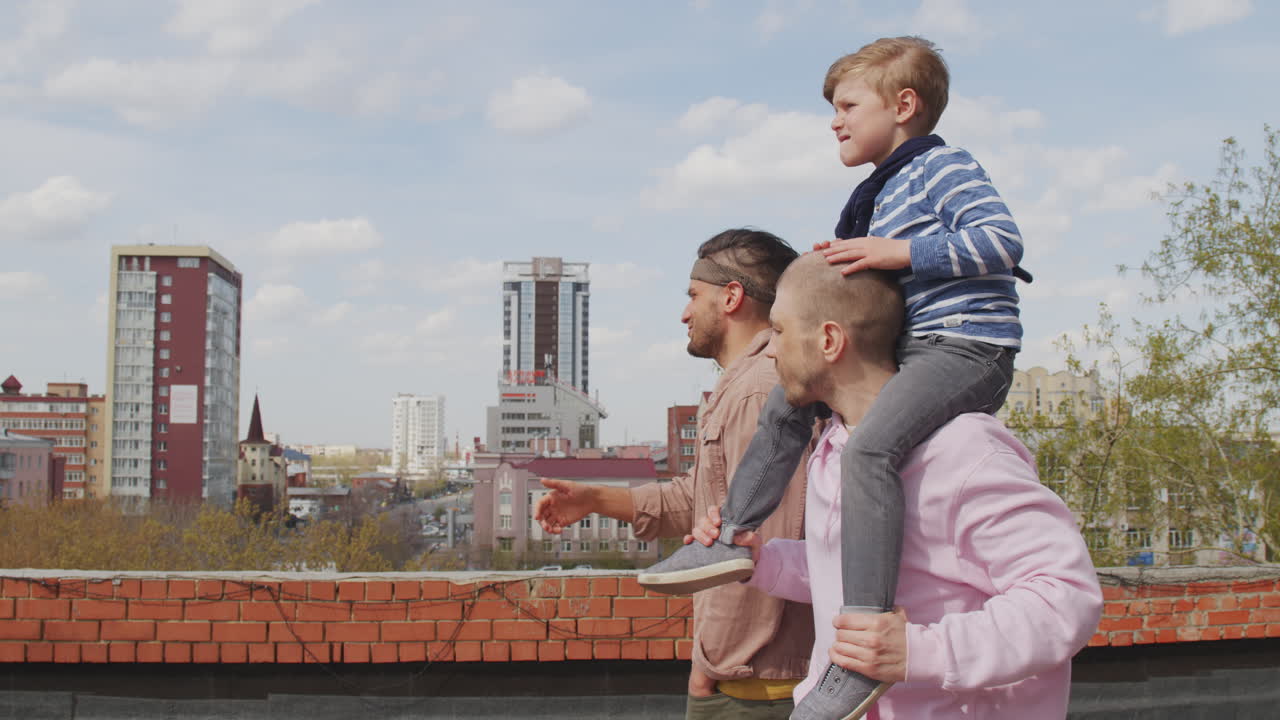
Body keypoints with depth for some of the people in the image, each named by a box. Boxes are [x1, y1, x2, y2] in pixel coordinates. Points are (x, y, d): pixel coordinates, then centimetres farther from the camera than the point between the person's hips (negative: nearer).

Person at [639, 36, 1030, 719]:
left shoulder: (943, 167, -5)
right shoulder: (882, 194, 22)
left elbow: (1004, 241, -19)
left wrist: (896, 253, -20)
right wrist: (849, 265, 12)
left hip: (967, 345, -11)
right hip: (914, 351, 11)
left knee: (869, 445, -32)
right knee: (793, 392, 17)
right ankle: (733, 539, 19)